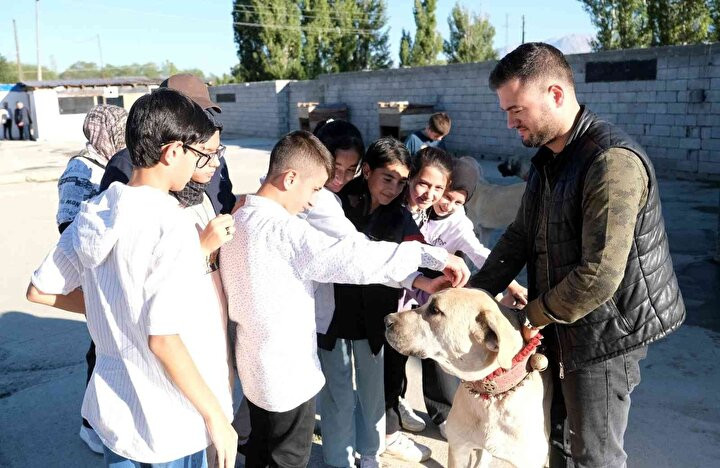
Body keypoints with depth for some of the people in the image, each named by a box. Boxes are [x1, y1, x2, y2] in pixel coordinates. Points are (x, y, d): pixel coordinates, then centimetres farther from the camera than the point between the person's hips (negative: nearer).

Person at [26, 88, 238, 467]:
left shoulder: (92, 213, -3)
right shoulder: (172, 225, -25)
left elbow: (39, 291, 7)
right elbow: (162, 337, -27)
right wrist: (215, 416, -17)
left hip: (112, 407, 6)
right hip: (168, 423, -6)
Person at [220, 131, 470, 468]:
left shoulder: (239, 219, 3)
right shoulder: (281, 228, -26)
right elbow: (353, 257, -33)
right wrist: (433, 255, -30)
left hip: (255, 364, 9)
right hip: (287, 373, -9)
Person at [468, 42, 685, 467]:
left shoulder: (613, 161, -25)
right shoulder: (547, 157, 6)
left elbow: (599, 274, -28)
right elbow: (519, 237, 10)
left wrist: (537, 314, -14)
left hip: (603, 336, -8)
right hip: (560, 329, 8)